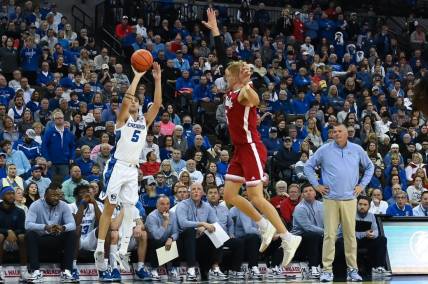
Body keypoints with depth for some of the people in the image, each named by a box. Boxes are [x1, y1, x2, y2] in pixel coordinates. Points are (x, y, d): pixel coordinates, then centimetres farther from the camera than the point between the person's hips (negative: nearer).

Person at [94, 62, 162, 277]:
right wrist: (137, 76, -13)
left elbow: (157, 104, 3)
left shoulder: (145, 121, 14)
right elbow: (125, 98, -16)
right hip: (118, 166, -5)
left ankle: (122, 252, 3)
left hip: (133, 169, 5)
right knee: (109, 208, -3)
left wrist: (157, 80, -4)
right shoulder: (123, 118, 1)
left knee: (129, 210, 0)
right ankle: (100, 250, 1)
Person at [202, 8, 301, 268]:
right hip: (240, 150, 9)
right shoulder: (233, 91, 9)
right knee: (229, 195, 8)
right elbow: (223, 57, 15)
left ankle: (288, 237, -4)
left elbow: (254, 99, -40)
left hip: (252, 149, -9)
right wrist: (214, 30, 17)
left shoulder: (246, 93, -14)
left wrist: (246, 84, -58)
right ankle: (266, 226, 18)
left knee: (256, 197, -10)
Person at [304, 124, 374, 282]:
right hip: (330, 199, -1)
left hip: (349, 199, 1)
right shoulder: (324, 150, 4)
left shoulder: (357, 150, 8)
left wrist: (362, 185, 12)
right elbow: (309, 166, 11)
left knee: (350, 234, 3)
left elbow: (370, 167, 21)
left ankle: (352, 270, 9)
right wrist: (316, 185, 5)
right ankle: (327, 270, -2)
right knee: (329, 235, -5)